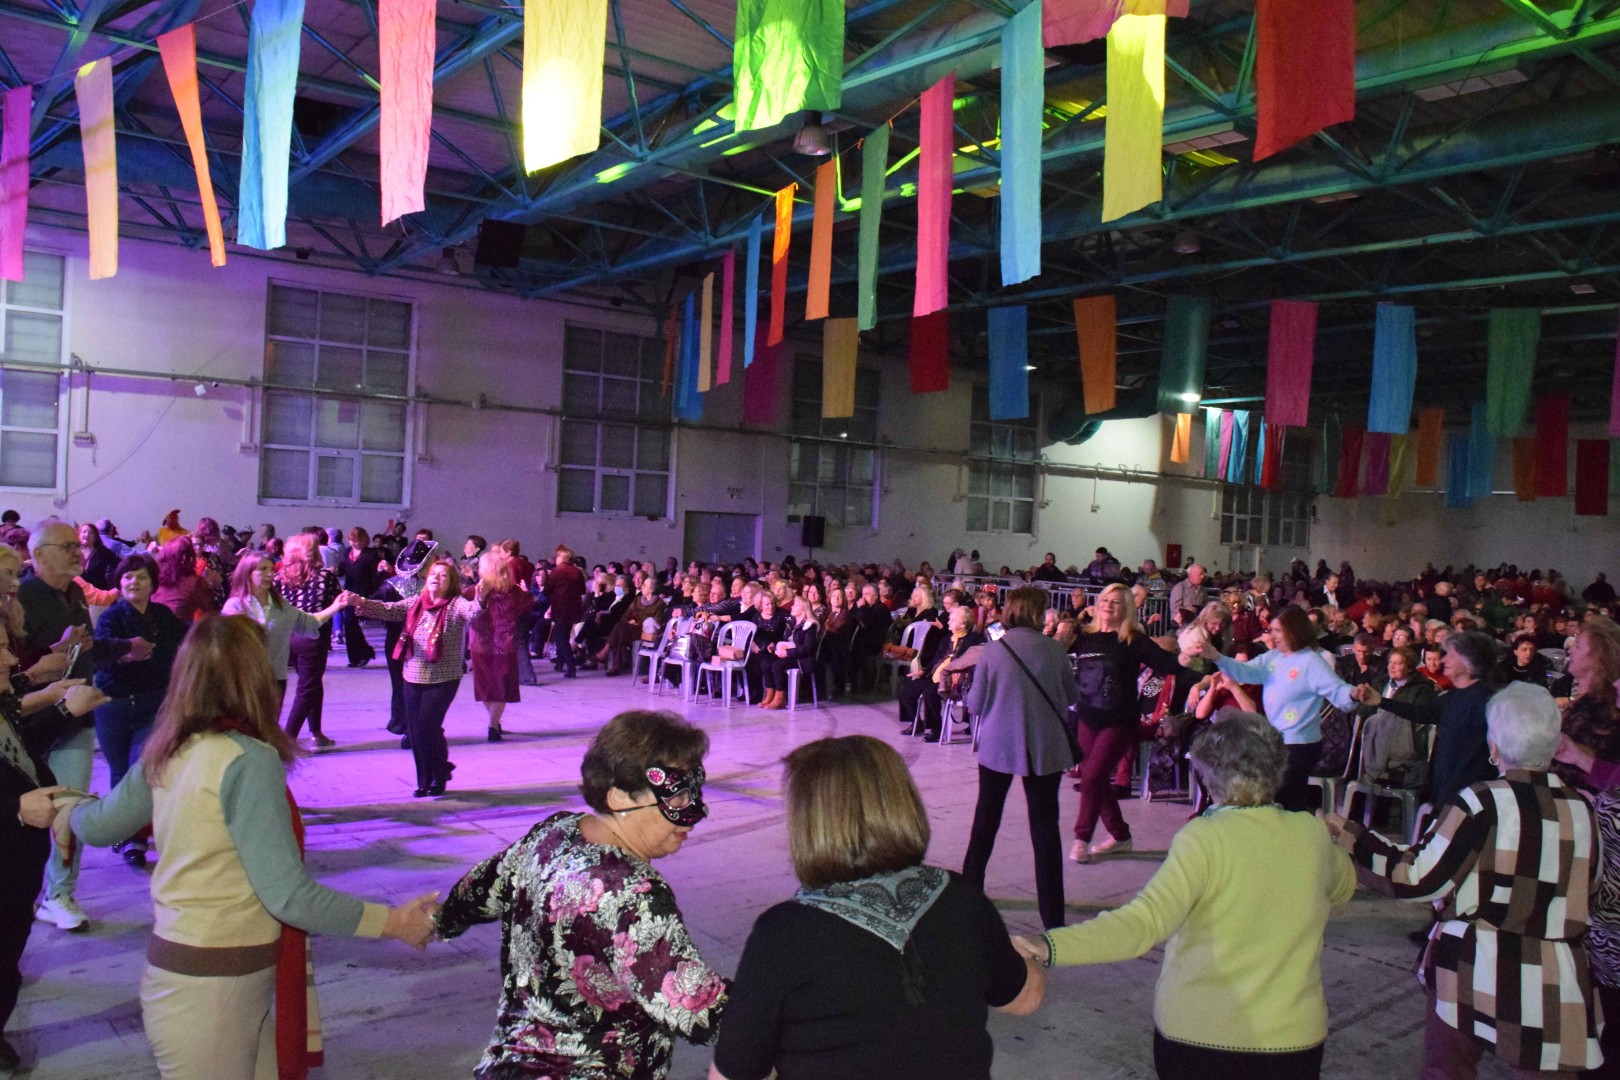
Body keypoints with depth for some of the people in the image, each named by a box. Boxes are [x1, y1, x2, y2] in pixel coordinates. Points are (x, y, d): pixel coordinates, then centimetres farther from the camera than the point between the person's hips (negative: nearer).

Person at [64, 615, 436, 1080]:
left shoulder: (169, 753, 1)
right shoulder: (247, 760, -22)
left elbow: (99, 824, 18)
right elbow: (288, 895, -24)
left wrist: (72, 813, 41)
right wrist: (392, 921, -14)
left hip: (185, 962, 7)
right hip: (213, 985, -7)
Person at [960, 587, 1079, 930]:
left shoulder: (992, 651, -8)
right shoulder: (1054, 650, -7)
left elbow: (975, 704, -4)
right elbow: (1072, 696, 5)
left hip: (997, 746, 1)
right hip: (1044, 748, 0)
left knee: (986, 820, 18)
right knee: (1045, 827, 4)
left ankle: (970, 890, 31)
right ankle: (1052, 916, 4)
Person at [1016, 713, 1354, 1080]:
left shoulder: (1204, 839, -19)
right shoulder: (1312, 834, -5)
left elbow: (1147, 920, -32)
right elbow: (1343, 886, 17)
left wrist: (1049, 947, -40)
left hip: (1196, 1033, -3)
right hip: (1294, 1036, 4)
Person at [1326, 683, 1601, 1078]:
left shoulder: (1482, 804, -14)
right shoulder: (1583, 809, -1)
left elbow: (1415, 877, -13)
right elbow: (1588, 896, 11)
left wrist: (1348, 835, -4)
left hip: (1474, 972, -3)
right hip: (1554, 984, 3)